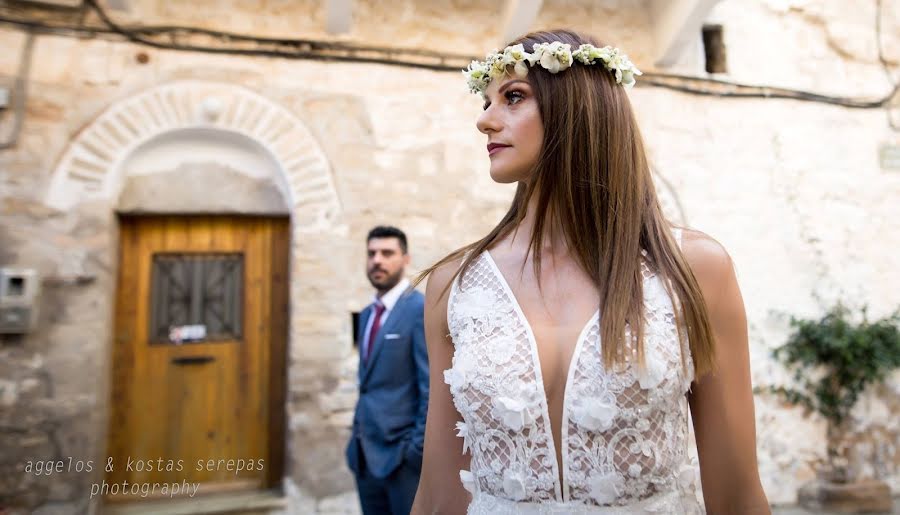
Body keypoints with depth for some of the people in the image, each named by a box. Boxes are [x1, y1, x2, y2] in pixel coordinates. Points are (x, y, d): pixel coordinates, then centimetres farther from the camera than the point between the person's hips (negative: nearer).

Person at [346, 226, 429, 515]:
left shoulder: (422, 309, -13)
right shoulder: (367, 314, 12)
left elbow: (432, 386, -16)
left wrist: (419, 448, -16)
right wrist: (358, 433, 14)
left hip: (401, 451, -7)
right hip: (366, 450, 7)